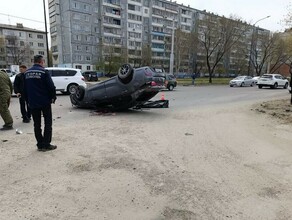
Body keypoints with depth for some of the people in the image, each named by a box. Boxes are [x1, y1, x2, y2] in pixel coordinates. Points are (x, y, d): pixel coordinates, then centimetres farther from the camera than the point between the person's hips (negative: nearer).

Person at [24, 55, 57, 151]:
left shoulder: (26, 73, 8)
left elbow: (25, 89, 12)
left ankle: (40, 144, 16)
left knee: (37, 124, 11)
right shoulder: (43, 72, -10)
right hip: (45, 102, -5)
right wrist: (53, 97, 1)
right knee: (48, 123, 4)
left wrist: (28, 101, 19)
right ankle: (46, 144, 4)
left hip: (33, 103, 5)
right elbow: (51, 87, -14)